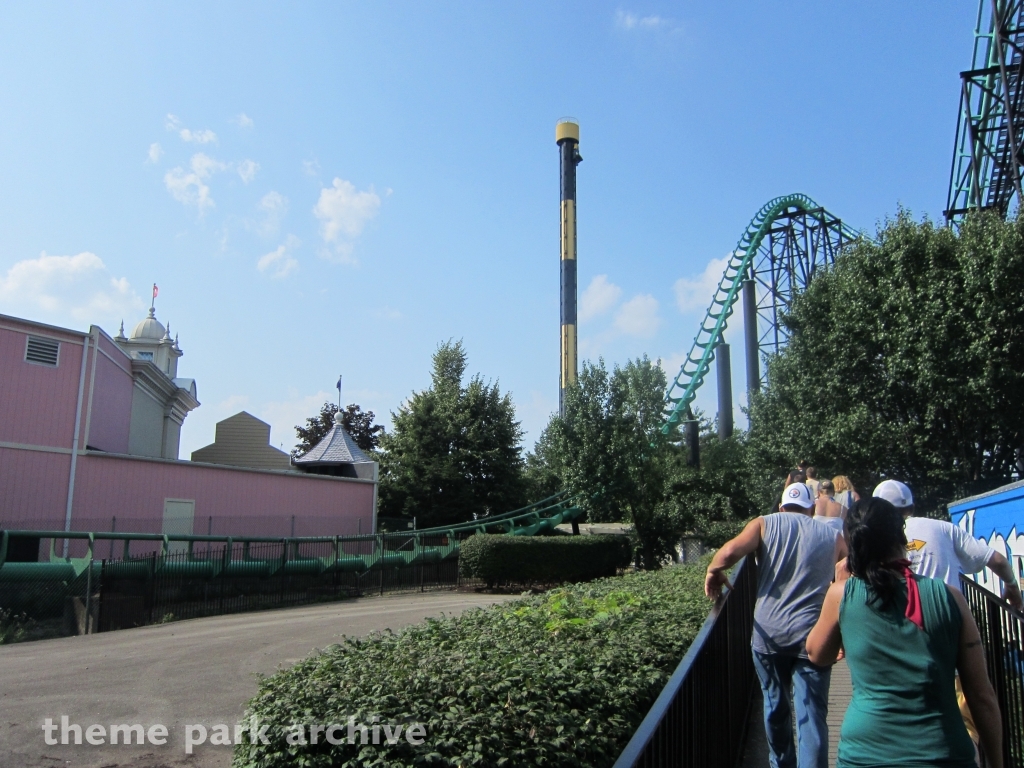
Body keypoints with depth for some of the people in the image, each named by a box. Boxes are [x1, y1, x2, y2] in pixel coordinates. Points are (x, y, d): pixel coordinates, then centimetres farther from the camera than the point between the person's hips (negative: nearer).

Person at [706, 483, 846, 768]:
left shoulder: (765, 524, 4)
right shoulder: (831, 537, 9)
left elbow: (731, 552, -14)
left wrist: (713, 570, 6)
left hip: (768, 634, 1)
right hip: (812, 637, -1)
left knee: (776, 706, 20)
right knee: (812, 715, 3)